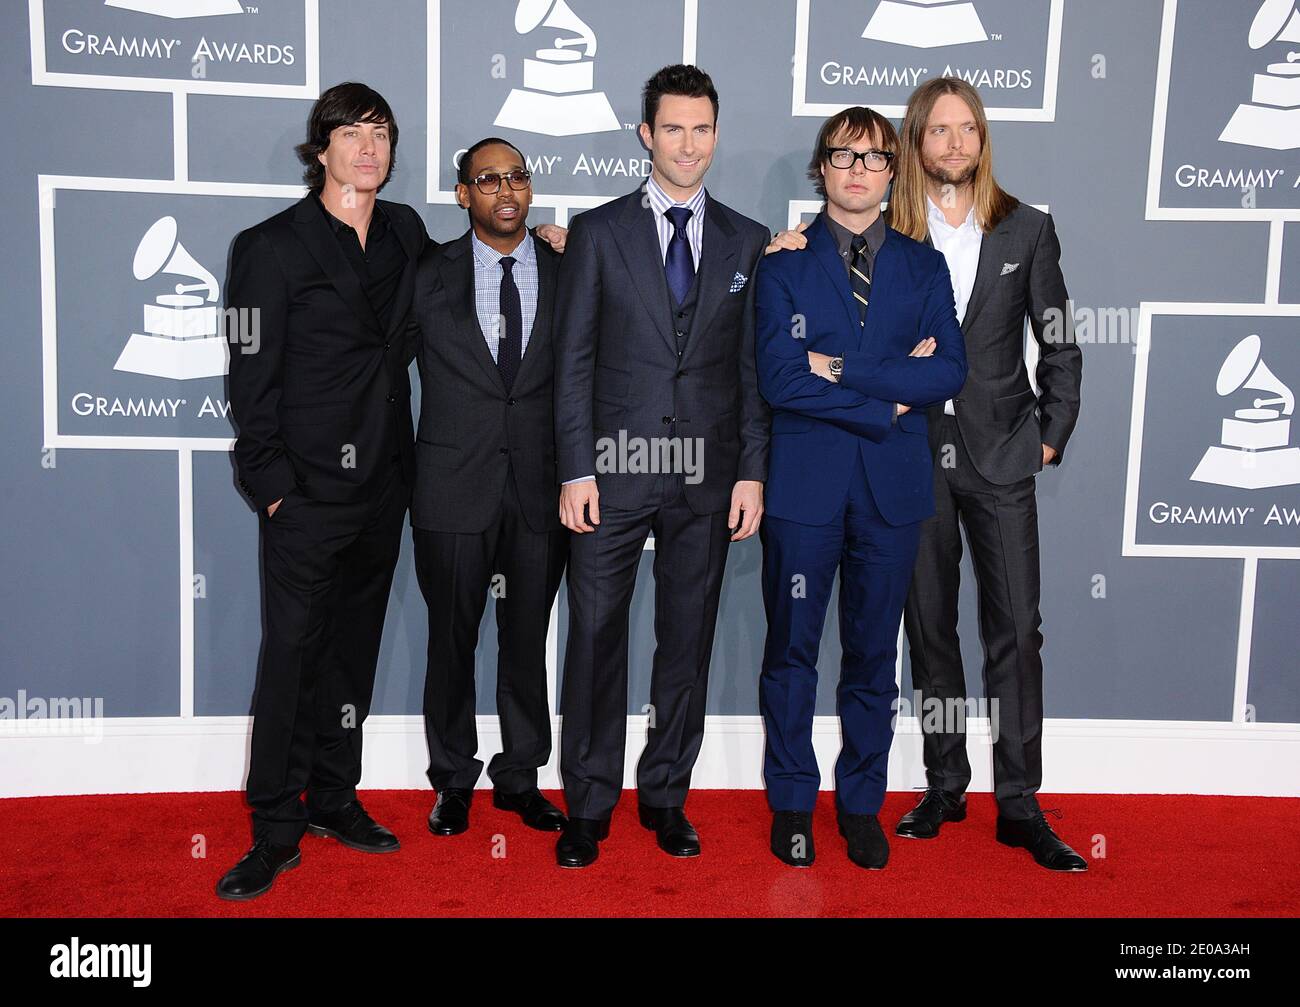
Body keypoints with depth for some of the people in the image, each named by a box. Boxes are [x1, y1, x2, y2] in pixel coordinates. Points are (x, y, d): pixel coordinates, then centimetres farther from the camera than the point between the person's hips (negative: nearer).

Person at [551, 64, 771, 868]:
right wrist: (576, 470, -7)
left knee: (688, 640, 9)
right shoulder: (599, 232, 4)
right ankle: (589, 805, 16)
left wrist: (753, 472, 1)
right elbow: (574, 359, 0)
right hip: (615, 469, -2)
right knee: (596, 635, 2)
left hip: (707, 474, 2)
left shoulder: (746, 242, 9)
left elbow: (754, 369, 8)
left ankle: (666, 795, 24)